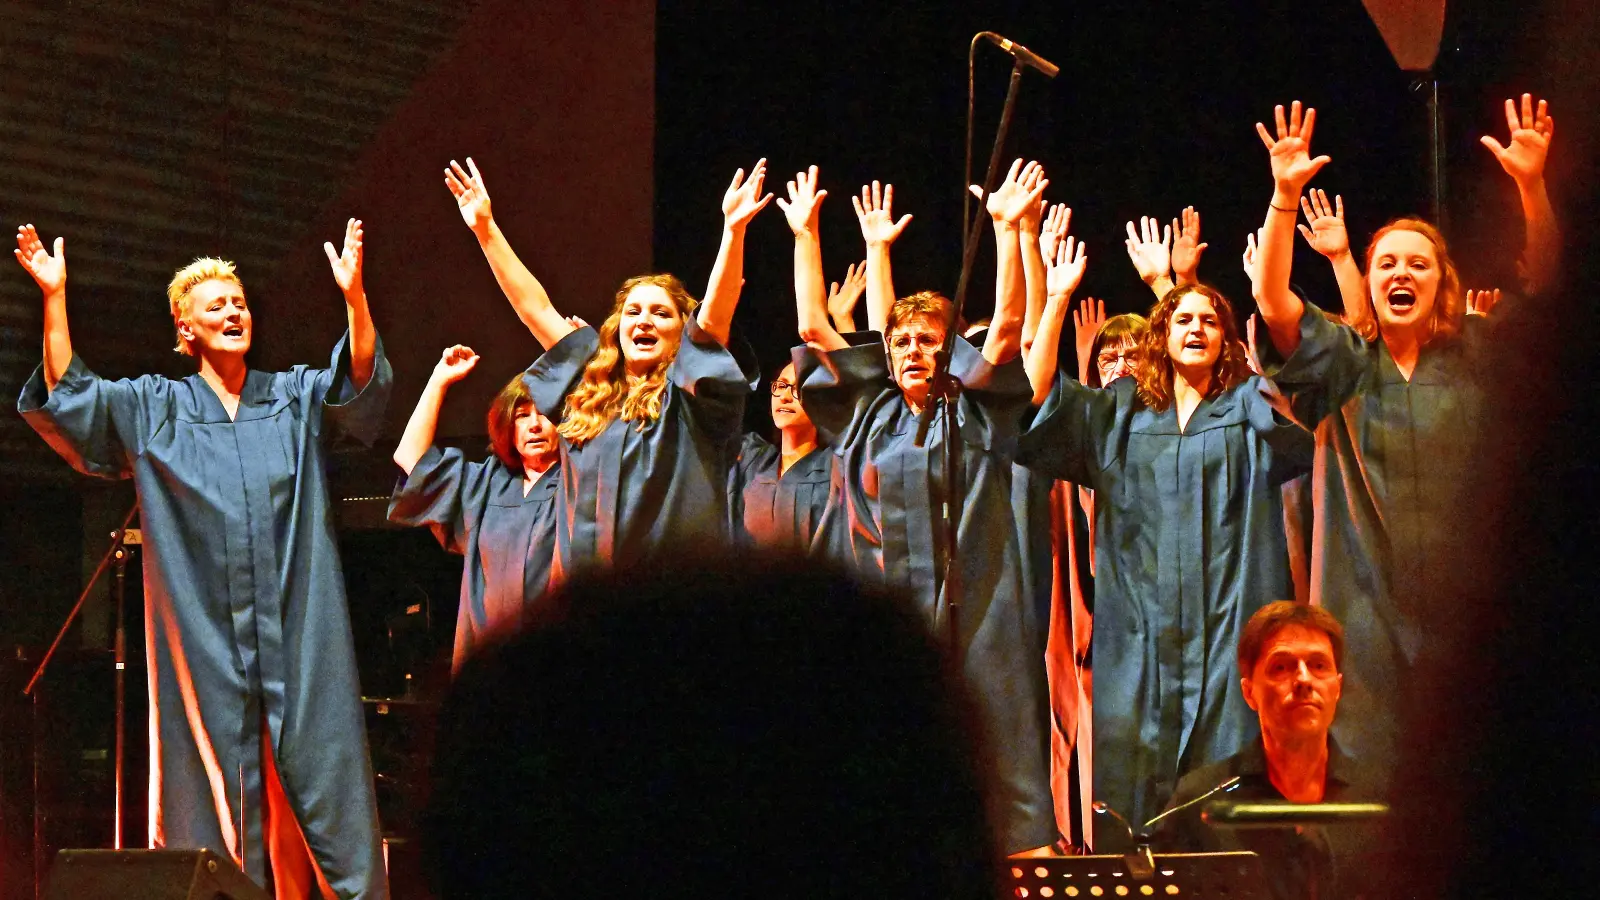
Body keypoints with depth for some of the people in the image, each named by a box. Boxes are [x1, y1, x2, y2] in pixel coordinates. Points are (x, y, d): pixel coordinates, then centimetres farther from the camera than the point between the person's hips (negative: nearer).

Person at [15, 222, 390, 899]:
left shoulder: (297, 397, 10)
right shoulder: (154, 408, 11)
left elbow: (361, 379, -7)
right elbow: (66, 396, 1)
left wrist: (354, 296, -26)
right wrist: (54, 297, -11)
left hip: (298, 638, 0)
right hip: (204, 637, 0)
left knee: (318, 785, -4)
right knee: (218, 796, -1)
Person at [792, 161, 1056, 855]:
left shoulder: (975, 415, 9)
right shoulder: (869, 414, 17)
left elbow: (1007, 328, -1)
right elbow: (813, 330, 17)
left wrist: (1007, 231, -7)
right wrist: (806, 238, 15)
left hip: (972, 618, -3)